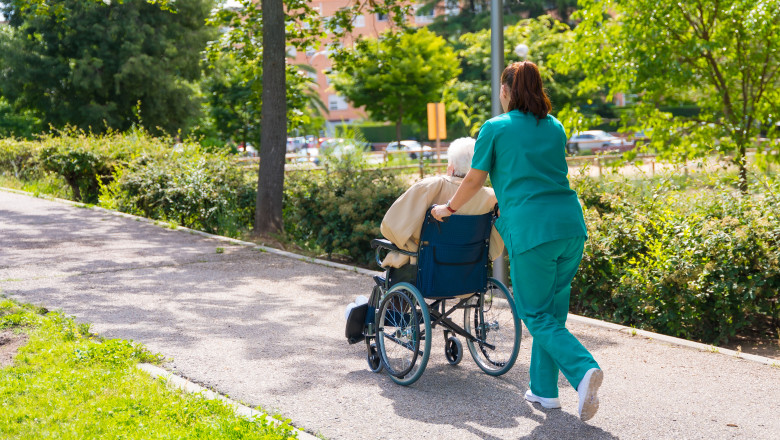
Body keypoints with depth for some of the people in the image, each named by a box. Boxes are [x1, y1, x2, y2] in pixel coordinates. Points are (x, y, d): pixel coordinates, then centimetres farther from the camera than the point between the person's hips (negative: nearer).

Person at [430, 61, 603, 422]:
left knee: (537, 314, 3)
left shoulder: (495, 128, 3)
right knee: (552, 308, 15)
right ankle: (544, 389, 20)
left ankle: (583, 369, -18)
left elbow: (474, 180, 10)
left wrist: (449, 208, 28)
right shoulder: (555, 128, 19)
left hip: (531, 230, -5)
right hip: (570, 223, 6)